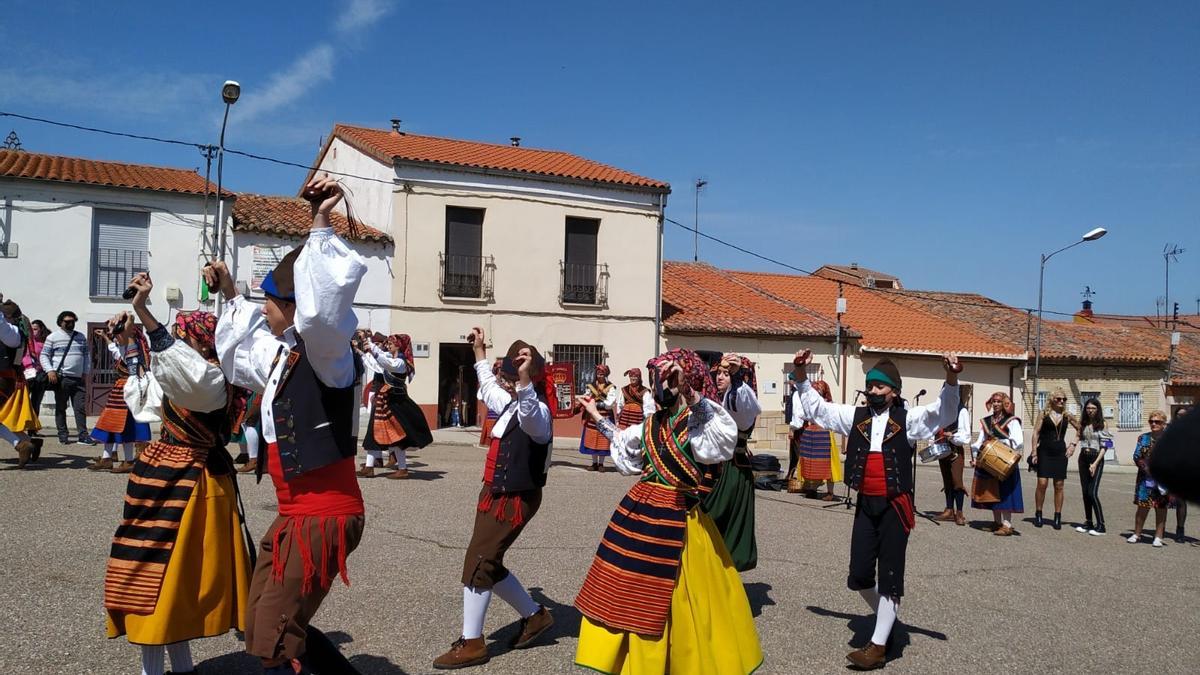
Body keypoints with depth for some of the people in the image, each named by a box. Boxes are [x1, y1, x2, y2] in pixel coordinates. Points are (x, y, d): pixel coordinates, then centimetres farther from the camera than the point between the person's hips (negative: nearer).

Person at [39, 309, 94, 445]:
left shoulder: (81, 337, 13)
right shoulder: (53, 337, 3)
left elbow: (87, 355, 16)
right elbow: (44, 355, 3)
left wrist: (85, 372, 7)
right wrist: (50, 370, -10)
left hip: (79, 378, 3)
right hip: (61, 378, -3)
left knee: (81, 407, -1)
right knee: (61, 408, 4)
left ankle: (83, 435, 0)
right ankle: (63, 435, 9)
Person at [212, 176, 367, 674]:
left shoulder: (326, 353, -17)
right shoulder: (282, 353, 10)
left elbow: (324, 303, -40)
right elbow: (241, 355, 34)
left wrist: (319, 227, -35)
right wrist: (232, 297, 34)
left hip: (323, 517, -10)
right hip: (294, 515, 10)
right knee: (262, 628, 18)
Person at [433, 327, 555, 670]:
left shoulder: (538, 413, -18)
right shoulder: (511, 405, 12)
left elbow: (528, 413, -45)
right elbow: (489, 387, 33)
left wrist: (525, 377, -60)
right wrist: (479, 352, 40)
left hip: (516, 499, -10)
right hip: (495, 493, 10)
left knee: (478, 564, -8)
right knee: (488, 564, 14)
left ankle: (471, 643, 3)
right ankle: (535, 616, 31)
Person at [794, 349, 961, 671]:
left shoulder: (908, 419, -5)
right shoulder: (855, 416, 6)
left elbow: (944, 413, -16)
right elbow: (817, 407, 12)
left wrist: (951, 380, -33)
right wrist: (801, 376, 1)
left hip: (895, 507, -4)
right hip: (866, 505, 4)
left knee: (889, 575, 3)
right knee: (859, 575, 8)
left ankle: (878, 646, 10)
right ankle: (886, 616, 36)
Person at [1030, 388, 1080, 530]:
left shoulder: (1067, 416, 7)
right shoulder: (1044, 413, 1)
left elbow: (1080, 429, 20)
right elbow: (1036, 432, -2)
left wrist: (1073, 444, 9)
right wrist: (1034, 452, -8)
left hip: (1060, 453, 2)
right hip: (1045, 452, -2)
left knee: (1059, 485, 4)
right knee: (1042, 483, -7)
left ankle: (1058, 517, 12)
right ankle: (1038, 515, 5)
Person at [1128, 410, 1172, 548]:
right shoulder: (1143, 438, 8)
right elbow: (1137, 456, 3)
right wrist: (1148, 469, -10)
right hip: (1146, 479, 1)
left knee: (1161, 508, 5)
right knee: (1143, 506, 2)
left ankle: (1158, 537, 13)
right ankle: (1137, 534, 13)